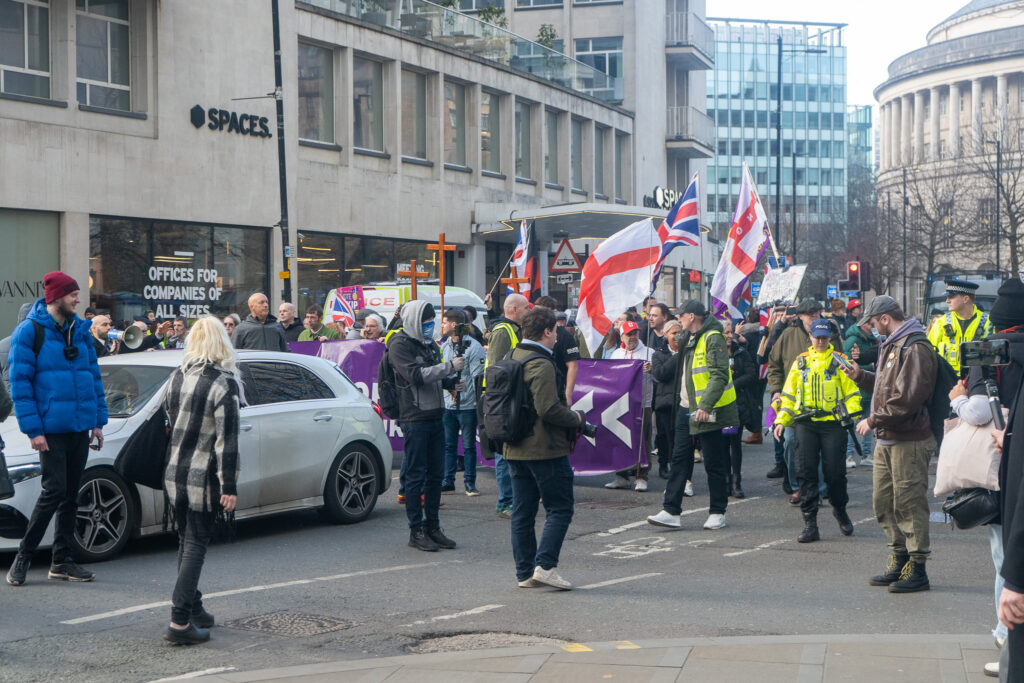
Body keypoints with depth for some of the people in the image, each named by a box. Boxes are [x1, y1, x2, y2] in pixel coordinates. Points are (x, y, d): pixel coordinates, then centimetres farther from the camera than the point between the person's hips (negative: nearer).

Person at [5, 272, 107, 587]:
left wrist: (98, 421, 11)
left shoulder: (80, 331, 12)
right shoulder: (29, 332, -7)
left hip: (80, 428, 6)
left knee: (70, 495, 9)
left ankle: (62, 561, 17)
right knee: (54, 490, -10)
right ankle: (22, 558, 4)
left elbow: (93, 377, 17)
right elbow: (19, 383, -10)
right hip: (51, 428, -6)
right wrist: (33, 429, -15)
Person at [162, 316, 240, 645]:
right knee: (196, 545, -2)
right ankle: (180, 622, -7)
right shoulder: (224, 384, -13)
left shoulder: (176, 378, 5)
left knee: (186, 542, 18)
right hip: (204, 477, -6)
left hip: (173, 473, 6)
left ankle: (193, 608, 28)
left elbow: (169, 424, 14)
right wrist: (229, 487, -13)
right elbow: (227, 439, -15)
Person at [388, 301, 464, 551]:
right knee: (416, 475, -3)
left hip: (436, 416, 8)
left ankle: (432, 527, 18)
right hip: (415, 418, -8)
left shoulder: (430, 344, 16)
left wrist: (451, 383, 4)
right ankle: (416, 531, 2)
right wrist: (448, 366, -22)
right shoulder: (400, 345, -8)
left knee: (436, 474, 10)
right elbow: (415, 375, -21)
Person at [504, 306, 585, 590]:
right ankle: (545, 565, -10)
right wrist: (577, 419, -6)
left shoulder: (512, 358, 12)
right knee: (559, 509, -1)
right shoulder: (541, 364, -16)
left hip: (514, 449, 9)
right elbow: (549, 409, -23)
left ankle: (524, 572, 12)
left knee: (522, 512, 10)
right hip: (544, 449, -9)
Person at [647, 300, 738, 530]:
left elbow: (720, 375, -21)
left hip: (708, 411, -9)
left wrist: (705, 406, -27)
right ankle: (671, 511, 3)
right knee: (679, 459, 4)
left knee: (714, 463, 1)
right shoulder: (691, 340, 16)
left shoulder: (713, 339, -13)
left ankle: (717, 512, 12)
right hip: (686, 409, 9)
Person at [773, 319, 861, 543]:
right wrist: (782, 420, 9)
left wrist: (851, 414, -10)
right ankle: (810, 524, 2)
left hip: (833, 423, -2)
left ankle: (840, 510, 26)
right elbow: (789, 394, 18)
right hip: (805, 424, 2)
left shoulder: (840, 361, 7)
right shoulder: (800, 362, 14)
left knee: (835, 472, -3)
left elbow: (852, 392, 6)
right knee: (806, 472, -3)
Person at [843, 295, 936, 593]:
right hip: (886, 438, 10)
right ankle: (899, 560, 23)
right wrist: (860, 376, 15)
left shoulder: (915, 348, -14)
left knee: (909, 504, -5)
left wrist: (873, 420, -16)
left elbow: (907, 399, -21)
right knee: (883, 502, 13)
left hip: (908, 441, -10)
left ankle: (917, 569, 3)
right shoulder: (892, 346, 18)